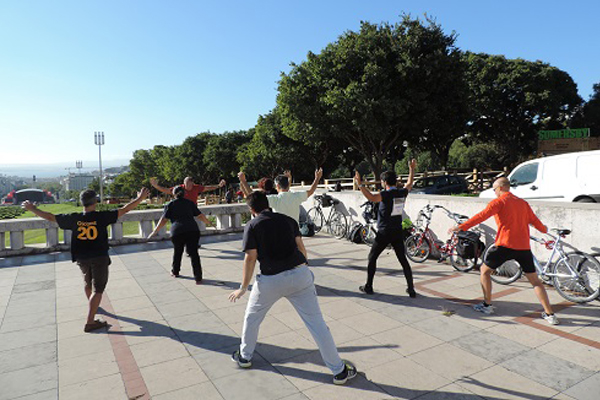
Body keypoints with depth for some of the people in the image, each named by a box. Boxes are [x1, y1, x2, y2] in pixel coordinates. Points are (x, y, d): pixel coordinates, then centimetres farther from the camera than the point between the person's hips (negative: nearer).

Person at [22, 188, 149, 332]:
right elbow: (124, 210, -16)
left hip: (82, 258, 5)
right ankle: (90, 322, -3)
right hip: (99, 258, -5)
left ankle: (92, 307, 49)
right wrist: (139, 198, -10)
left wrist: (32, 209, 17)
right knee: (97, 289, 0)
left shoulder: (73, 218, -7)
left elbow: (51, 217, 2)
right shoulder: (101, 217, -17)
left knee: (88, 283, 27)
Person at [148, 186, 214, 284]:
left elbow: (163, 220, 7)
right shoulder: (190, 203, 19)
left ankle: (175, 272, 39)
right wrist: (209, 223, 35)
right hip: (193, 230, 0)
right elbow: (200, 216, 20)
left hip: (177, 232, 0)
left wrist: (154, 232, 14)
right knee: (193, 253, 2)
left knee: (177, 252, 22)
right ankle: (198, 278, -4)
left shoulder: (170, 204, 14)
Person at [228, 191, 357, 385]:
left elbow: (250, 258, -2)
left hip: (271, 280, -2)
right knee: (316, 323, 5)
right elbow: (301, 247, 9)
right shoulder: (288, 220, 13)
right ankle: (339, 370, 10)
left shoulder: (252, 226, 4)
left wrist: (243, 287, 5)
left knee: (252, 317, 25)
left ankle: (245, 356, 41)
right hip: (299, 273, 2)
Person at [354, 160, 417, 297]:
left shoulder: (386, 194, -16)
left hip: (384, 233, -5)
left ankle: (368, 287, 13)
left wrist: (360, 185, -33)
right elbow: (410, 184, 24)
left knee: (372, 258, 9)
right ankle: (411, 289, 10)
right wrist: (412, 168, 36)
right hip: (398, 232, 5)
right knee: (403, 259, 11)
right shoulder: (402, 193, 3)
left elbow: (372, 198, -35)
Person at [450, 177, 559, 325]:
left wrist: (461, 227, -17)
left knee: (484, 271, 13)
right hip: (524, 246, 6)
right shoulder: (523, 202, 16)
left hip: (505, 245, -5)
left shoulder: (499, 201, -1)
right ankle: (550, 314, 11)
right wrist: (544, 229, 42)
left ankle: (487, 305, 16)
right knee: (535, 280, 14)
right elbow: (535, 221, 20)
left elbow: (481, 216, -14)